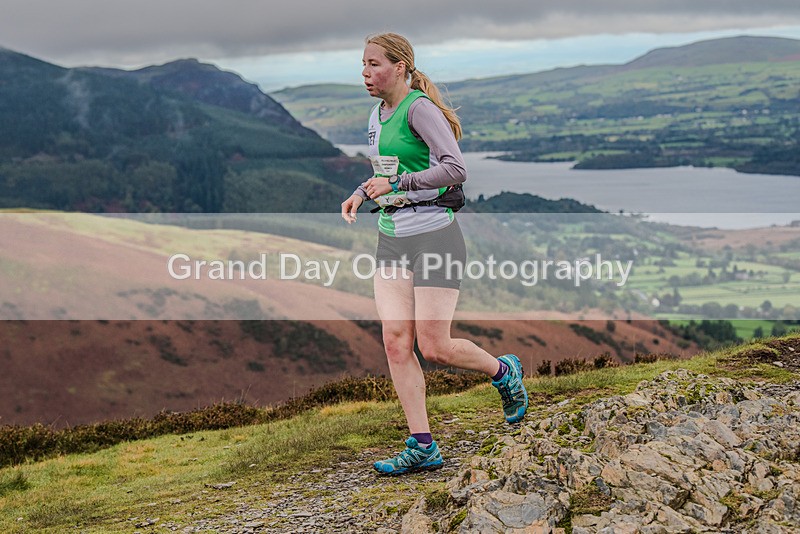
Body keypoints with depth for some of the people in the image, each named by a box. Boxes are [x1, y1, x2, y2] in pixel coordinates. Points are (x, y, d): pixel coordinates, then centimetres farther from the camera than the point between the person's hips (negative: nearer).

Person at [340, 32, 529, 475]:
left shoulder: (420, 108, -13)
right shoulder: (377, 115, 14)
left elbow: (455, 169, -23)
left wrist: (396, 183, -22)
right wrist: (361, 193, 10)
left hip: (433, 235, -8)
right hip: (391, 240, 8)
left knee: (434, 348, -5)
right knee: (396, 341, -2)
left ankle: (503, 372, 25)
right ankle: (422, 447, 4)